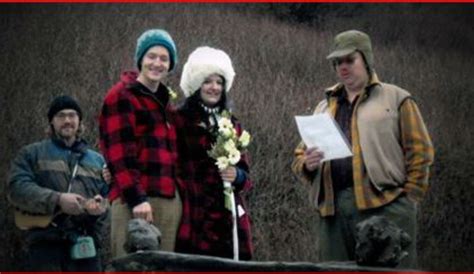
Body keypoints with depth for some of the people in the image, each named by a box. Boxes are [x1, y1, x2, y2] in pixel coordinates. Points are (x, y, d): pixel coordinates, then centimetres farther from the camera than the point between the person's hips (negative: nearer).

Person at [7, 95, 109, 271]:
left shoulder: (96, 160, 23)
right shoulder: (32, 154, 13)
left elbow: (108, 196, 19)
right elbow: (17, 188, -3)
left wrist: (101, 206, -7)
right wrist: (57, 200, -15)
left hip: (85, 245, 3)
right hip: (45, 244, -3)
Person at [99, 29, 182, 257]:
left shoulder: (164, 101, 23)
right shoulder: (121, 97, -3)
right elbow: (120, 154, -12)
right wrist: (136, 198, -20)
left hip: (170, 198, 8)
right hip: (137, 200, -8)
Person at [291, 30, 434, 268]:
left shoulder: (396, 99, 9)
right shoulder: (324, 107, 24)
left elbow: (419, 152, 2)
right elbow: (299, 159, 20)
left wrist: (409, 198, -6)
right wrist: (307, 165, -3)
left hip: (385, 206, -4)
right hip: (333, 211, 5)